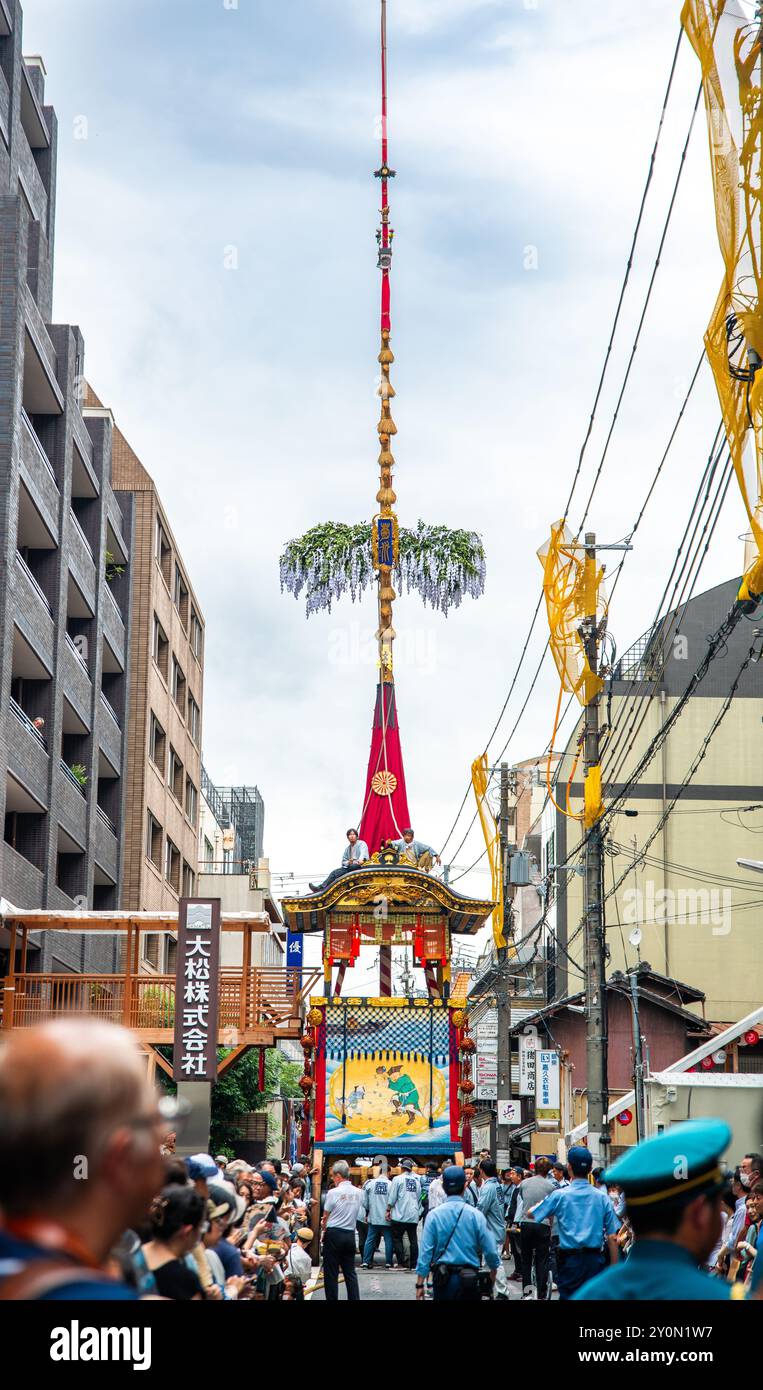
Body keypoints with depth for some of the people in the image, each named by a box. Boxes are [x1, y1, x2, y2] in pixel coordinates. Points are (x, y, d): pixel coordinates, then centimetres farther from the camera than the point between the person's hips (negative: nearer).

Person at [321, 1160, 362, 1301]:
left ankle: (332, 1299, 4)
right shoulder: (358, 1193, 1)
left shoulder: (334, 1192, -14)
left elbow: (325, 1217, -4)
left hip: (334, 1233, -5)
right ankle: (355, 1299, 5)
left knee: (331, 1273, 4)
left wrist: (323, 1226, 18)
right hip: (350, 1234, 5)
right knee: (350, 1272, 10)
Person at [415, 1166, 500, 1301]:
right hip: (469, 1280, 0)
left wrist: (420, 1284, -1)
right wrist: (493, 1273, 17)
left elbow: (425, 1252, -6)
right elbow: (490, 1250, -2)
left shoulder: (434, 1215, -4)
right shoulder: (476, 1215, -4)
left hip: (442, 1279, 1)